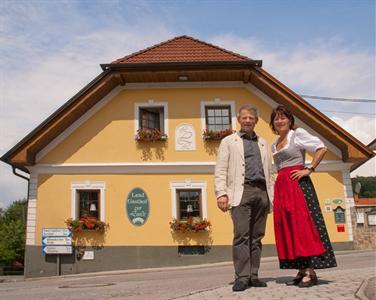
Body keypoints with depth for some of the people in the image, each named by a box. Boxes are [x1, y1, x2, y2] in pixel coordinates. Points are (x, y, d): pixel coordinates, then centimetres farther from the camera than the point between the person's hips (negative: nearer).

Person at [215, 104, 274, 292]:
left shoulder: (263, 144, 24)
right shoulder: (229, 141, 13)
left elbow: (270, 171, 20)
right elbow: (220, 170, 3)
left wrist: (272, 196, 11)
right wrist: (221, 193, -9)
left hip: (262, 192, 4)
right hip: (241, 191, -4)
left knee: (257, 237, 3)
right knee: (241, 235, -11)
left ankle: (253, 276, 9)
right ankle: (241, 277, -7)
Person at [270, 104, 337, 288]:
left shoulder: (298, 134, 1)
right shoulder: (274, 145, 20)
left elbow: (321, 148, -8)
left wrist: (309, 169, -12)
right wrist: (278, 190, 12)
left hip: (298, 183, -7)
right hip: (281, 187, 7)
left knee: (303, 224, -12)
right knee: (287, 228, 2)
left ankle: (311, 272, -10)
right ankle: (301, 271, 6)